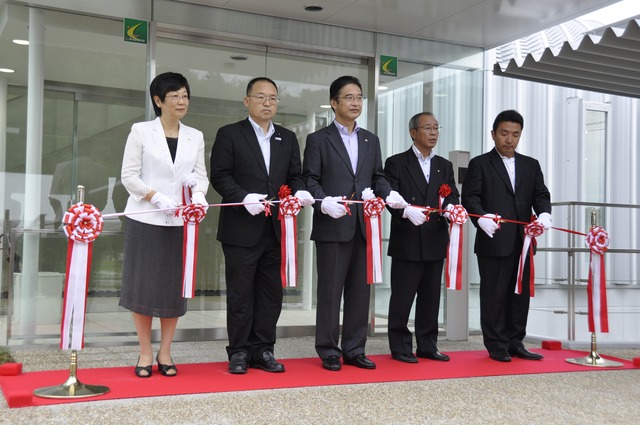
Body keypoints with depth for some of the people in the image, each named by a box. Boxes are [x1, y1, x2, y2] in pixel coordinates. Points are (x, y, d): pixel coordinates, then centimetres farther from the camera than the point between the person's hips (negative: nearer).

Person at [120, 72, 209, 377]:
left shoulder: (195, 136, 11)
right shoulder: (141, 131, 1)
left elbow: (201, 175, 10)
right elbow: (129, 175, -3)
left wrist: (198, 195, -12)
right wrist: (157, 198, -16)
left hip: (180, 221, 3)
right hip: (145, 220, -3)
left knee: (174, 287, 4)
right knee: (143, 284, 1)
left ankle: (165, 353, 16)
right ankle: (145, 353, 13)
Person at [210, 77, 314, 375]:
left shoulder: (288, 138, 15)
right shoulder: (229, 134, 2)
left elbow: (294, 176, 13)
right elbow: (220, 176, -5)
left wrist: (299, 192, -9)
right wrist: (244, 197, -20)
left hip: (275, 230, 4)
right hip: (242, 230, -4)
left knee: (271, 294, 8)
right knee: (240, 294, 3)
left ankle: (263, 351, 19)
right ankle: (239, 353, 14)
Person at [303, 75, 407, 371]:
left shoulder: (371, 140, 17)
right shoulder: (318, 139, 2)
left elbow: (378, 177, 16)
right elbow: (309, 180, -3)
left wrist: (389, 194, -5)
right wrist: (324, 201, -21)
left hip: (363, 226, 5)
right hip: (332, 226, -5)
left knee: (360, 290, 8)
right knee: (330, 290, 1)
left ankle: (354, 349, 18)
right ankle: (329, 352, 11)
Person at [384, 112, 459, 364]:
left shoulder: (444, 166, 16)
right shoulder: (396, 163, 1)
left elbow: (452, 196, 6)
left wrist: (450, 206, -18)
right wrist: (407, 211, -29)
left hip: (435, 242, 5)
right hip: (406, 241, -5)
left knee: (430, 297, 10)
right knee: (402, 297, 1)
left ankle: (427, 346, 20)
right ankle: (400, 348, 10)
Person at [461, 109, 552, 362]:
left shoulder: (531, 165, 16)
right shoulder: (480, 164, 3)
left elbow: (541, 194, 8)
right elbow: (470, 197, -7)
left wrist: (544, 213, -14)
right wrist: (481, 217, -27)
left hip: (522, 242, 5)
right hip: (493, 241, -4)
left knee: (520, 294, 9)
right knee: (494, 294, 1)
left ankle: (515, 343, 19)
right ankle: (496, 346, 9)